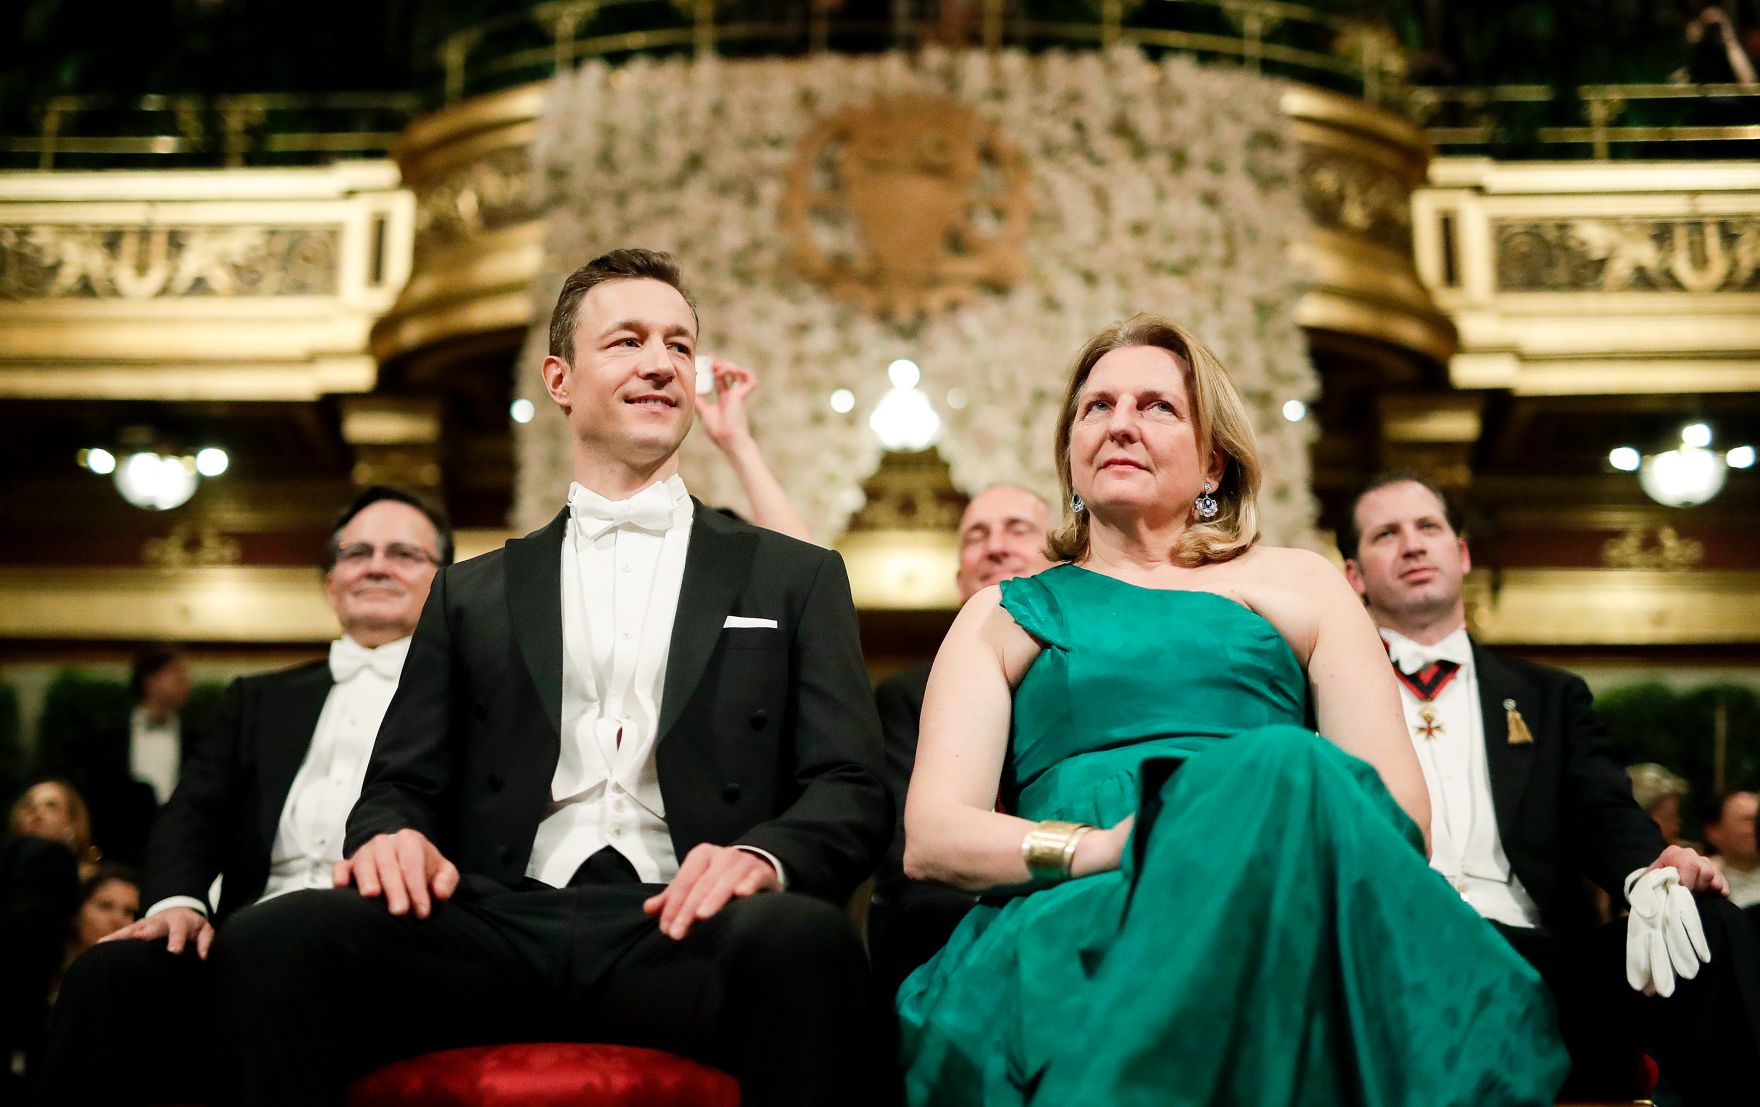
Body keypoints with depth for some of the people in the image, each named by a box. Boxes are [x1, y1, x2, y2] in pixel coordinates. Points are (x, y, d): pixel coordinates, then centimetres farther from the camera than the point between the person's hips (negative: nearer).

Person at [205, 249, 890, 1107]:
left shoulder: (794, 578, 17)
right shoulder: (474, 594, 23)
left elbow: (852, 793, 8)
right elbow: (402, 785, 19)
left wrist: (765, 854, -16)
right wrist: (391, 836, -7)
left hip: (678, 930, -1)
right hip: (502, 924, 2)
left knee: (805, 942, -37)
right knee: (271, 943, -28)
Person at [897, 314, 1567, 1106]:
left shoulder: (1296, 583, 22)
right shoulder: (1005, 616, 21)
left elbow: (1400, 808, 11)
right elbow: (930, 836, 7)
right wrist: (1099, 847, -13)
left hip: (1280, 914, 2)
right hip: (1071, 920, -2)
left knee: (1285, 766, -32)